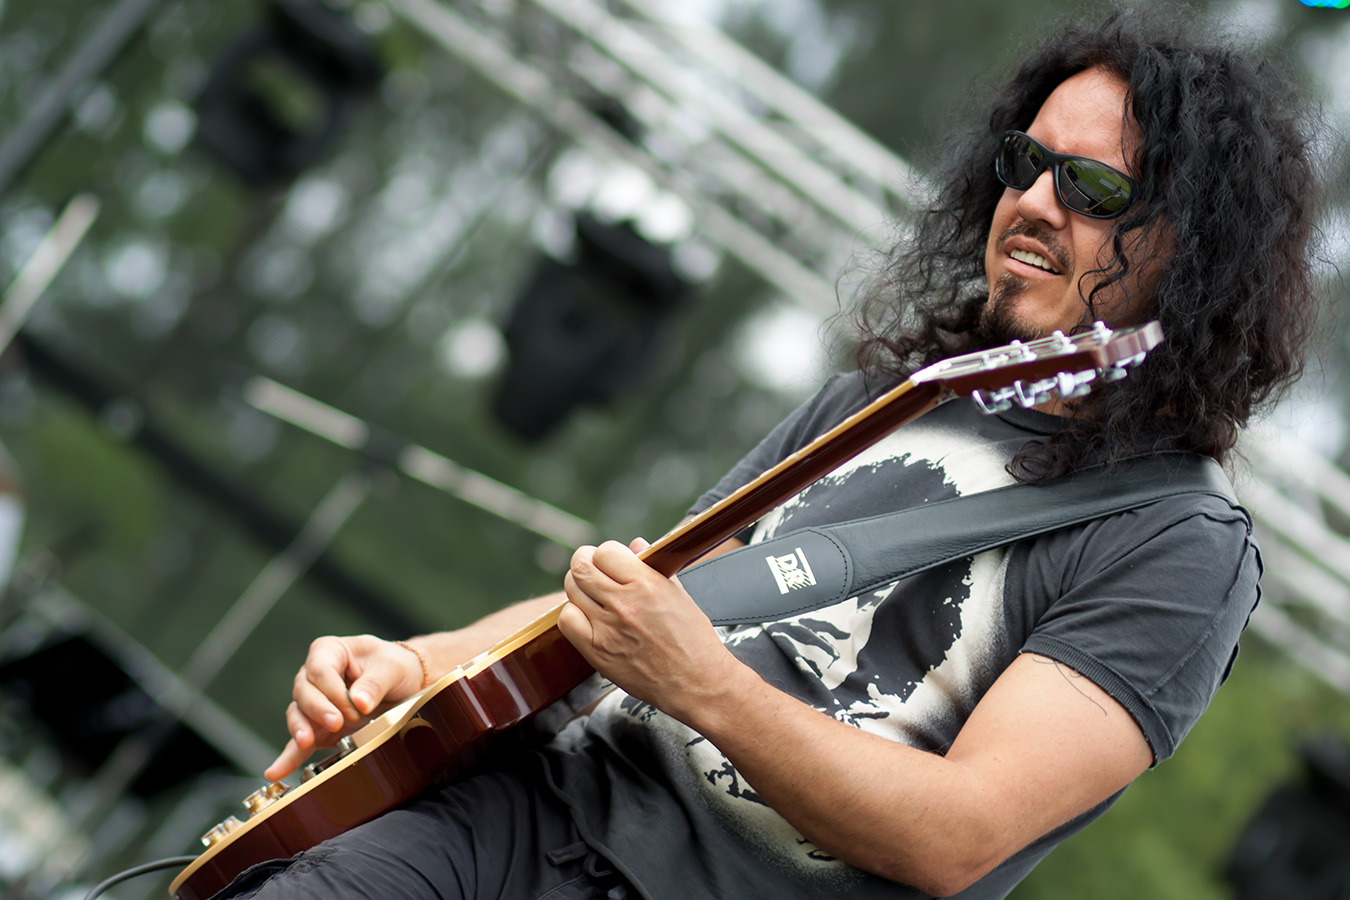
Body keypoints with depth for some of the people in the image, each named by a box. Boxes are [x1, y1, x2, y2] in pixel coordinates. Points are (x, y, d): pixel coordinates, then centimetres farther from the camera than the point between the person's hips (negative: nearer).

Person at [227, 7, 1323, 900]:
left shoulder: (1187, 554, -7)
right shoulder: (883, 394, 16)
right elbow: (624, 605, 20)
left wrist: (701, 686, -26)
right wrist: (423, 661, 4)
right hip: (557, 797, 6)